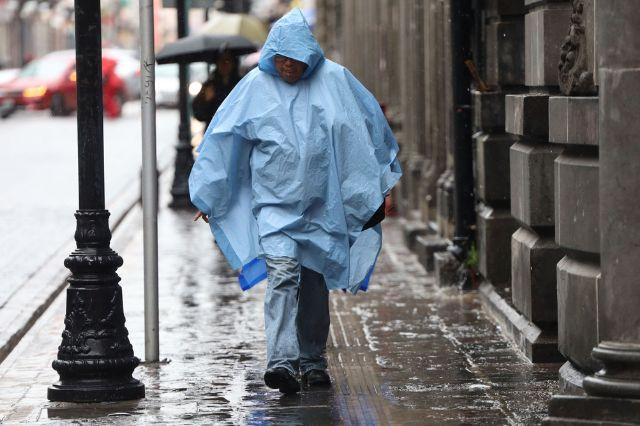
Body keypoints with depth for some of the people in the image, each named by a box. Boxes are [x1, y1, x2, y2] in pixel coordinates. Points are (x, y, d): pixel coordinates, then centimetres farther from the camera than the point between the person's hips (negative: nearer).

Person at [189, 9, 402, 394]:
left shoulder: (334, 80, -1)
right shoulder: (255, 87, -1)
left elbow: (369, 125, 7)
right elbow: (223, 138, 6)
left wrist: (383, 185, 9)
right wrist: (207, 196, 7)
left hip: (322, 203, 2)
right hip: (274, 200, -2)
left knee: (315, 281, 9)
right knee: (282, 273, -18)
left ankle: (312, 360, 23)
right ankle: (282, 361, -25)